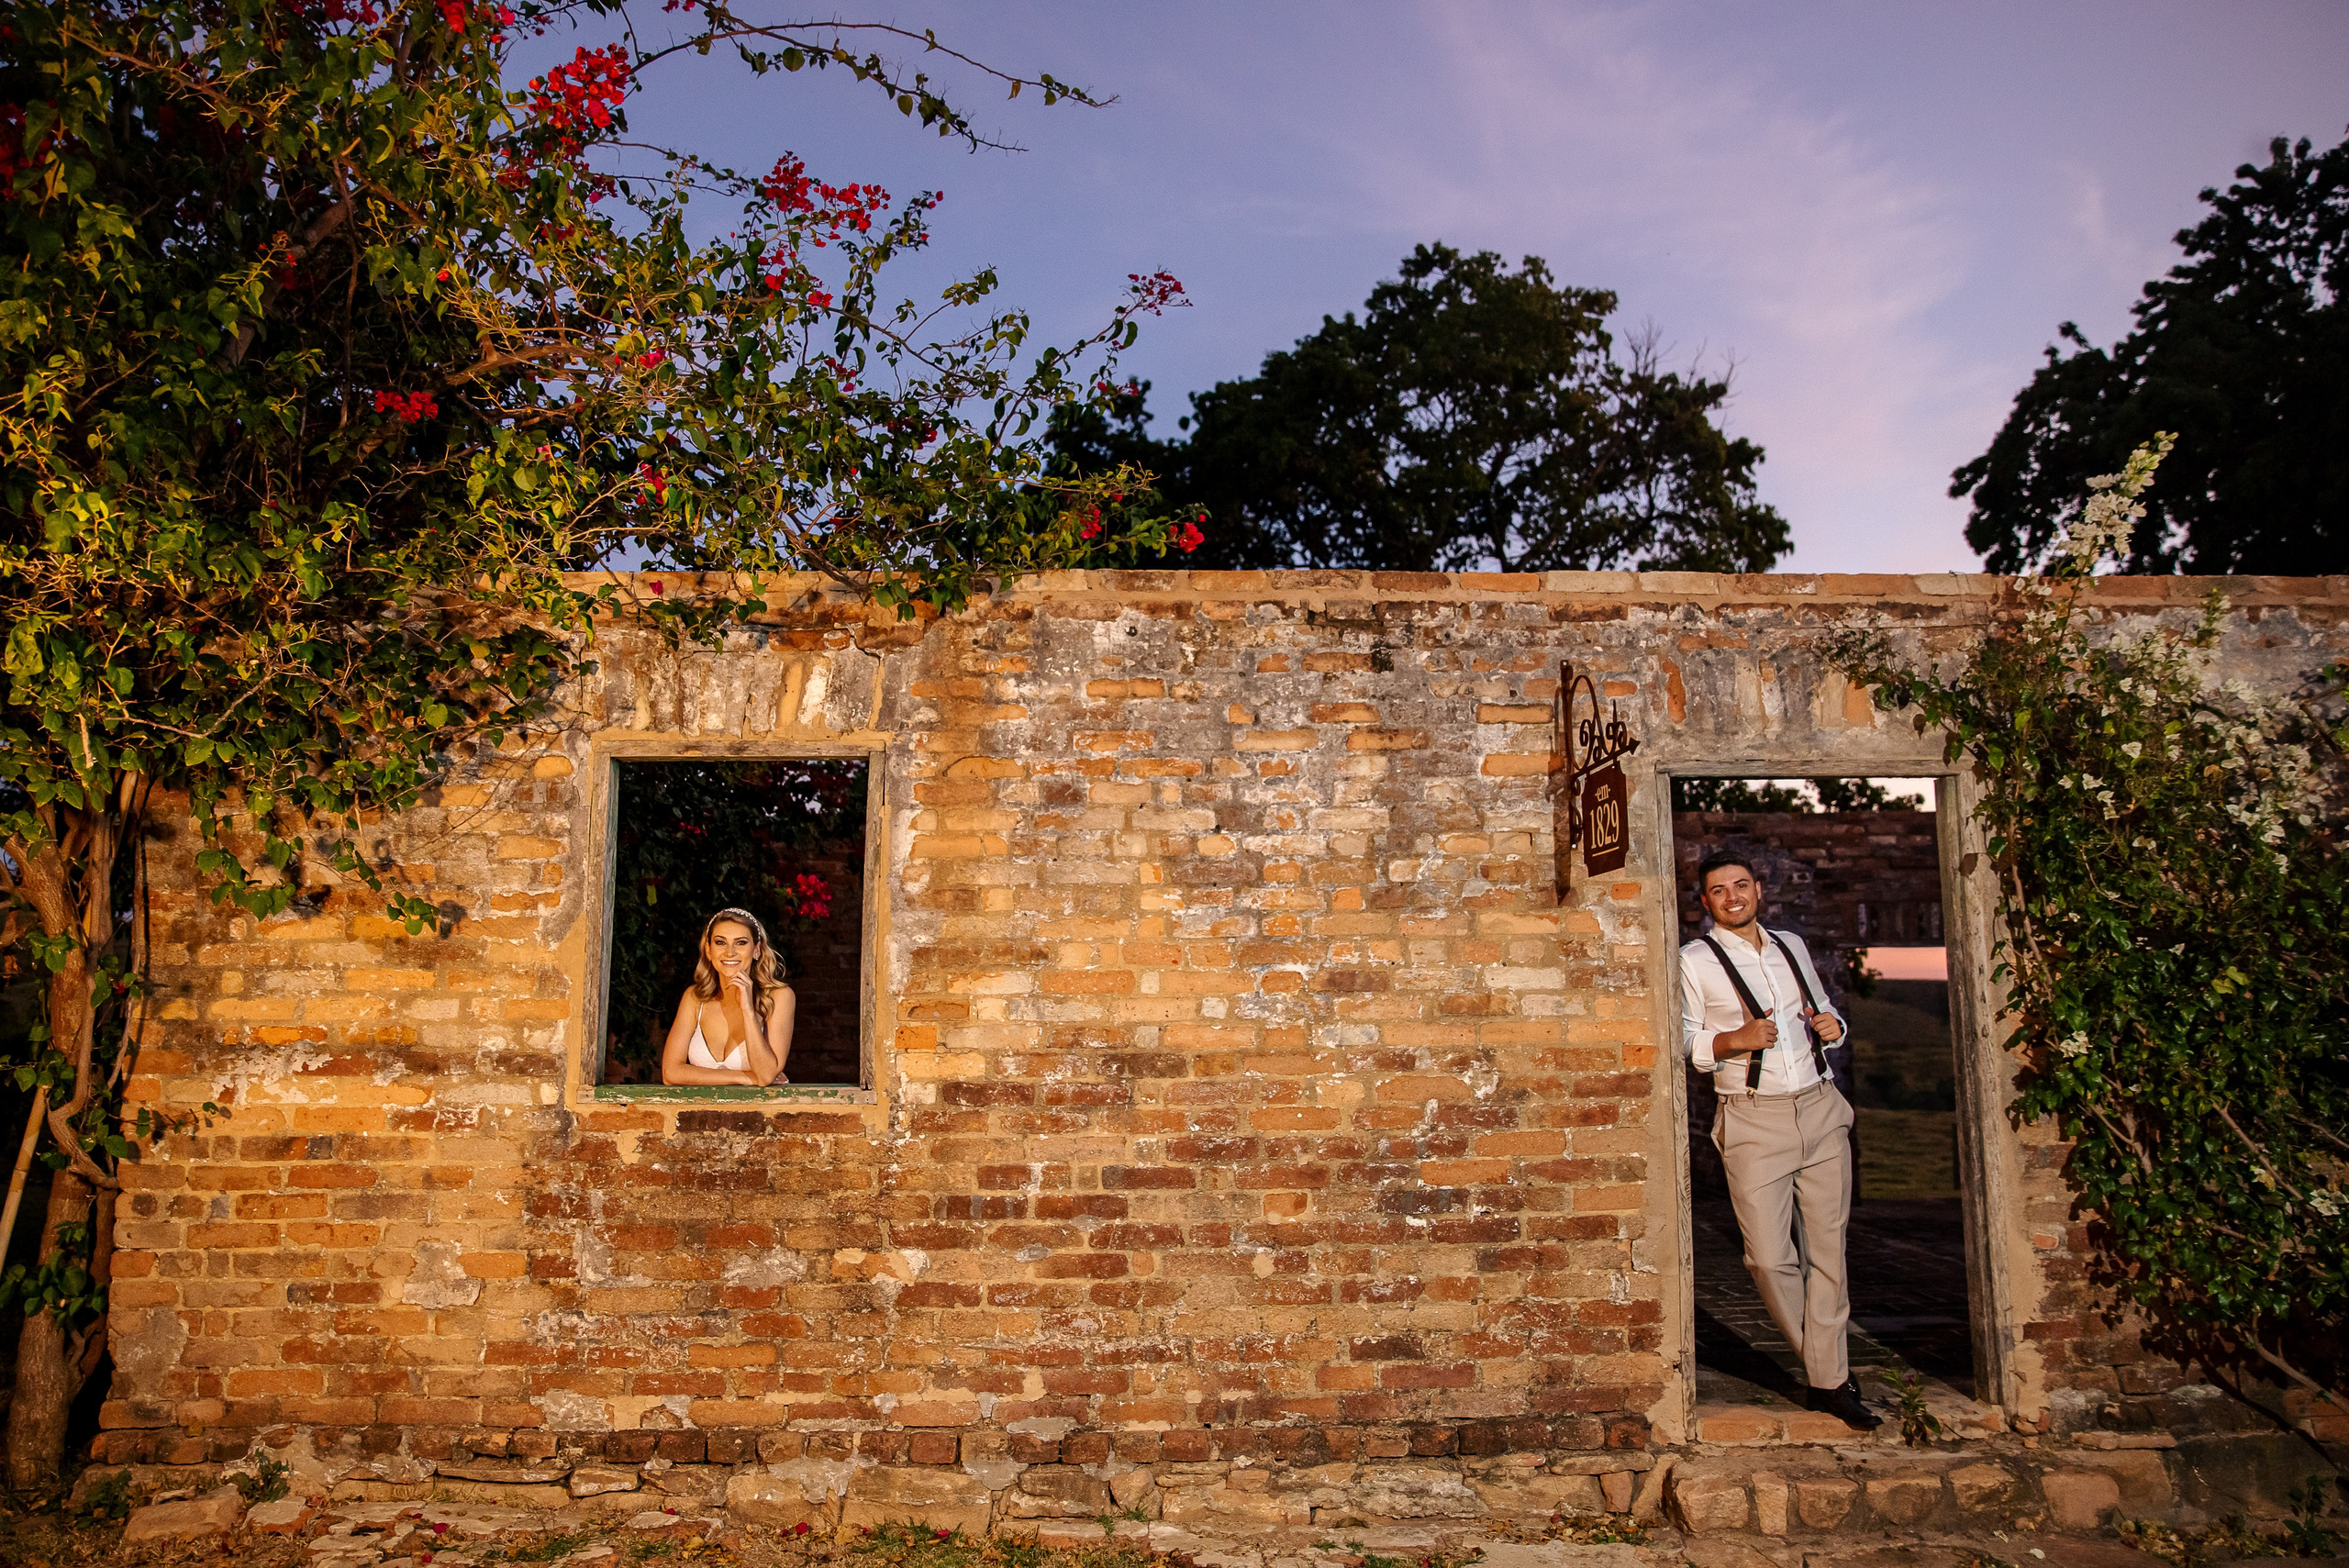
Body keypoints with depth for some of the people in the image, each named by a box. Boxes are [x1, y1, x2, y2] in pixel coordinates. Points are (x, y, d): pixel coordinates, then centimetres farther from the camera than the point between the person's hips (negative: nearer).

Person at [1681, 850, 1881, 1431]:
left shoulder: (1792, 945, 15)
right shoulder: (1695, 960, 0)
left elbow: (1824, 1009, 26)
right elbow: (1681, 1043, -3)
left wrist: (1832, 1025, 4)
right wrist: (1734, 1040, -19)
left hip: (1821, 1108, 4)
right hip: (1754, 1120, -4)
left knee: (1827, 1247, 4)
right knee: (1769, 1257, -6)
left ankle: (1829, 1381, 14)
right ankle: (1830, 1365, 18)